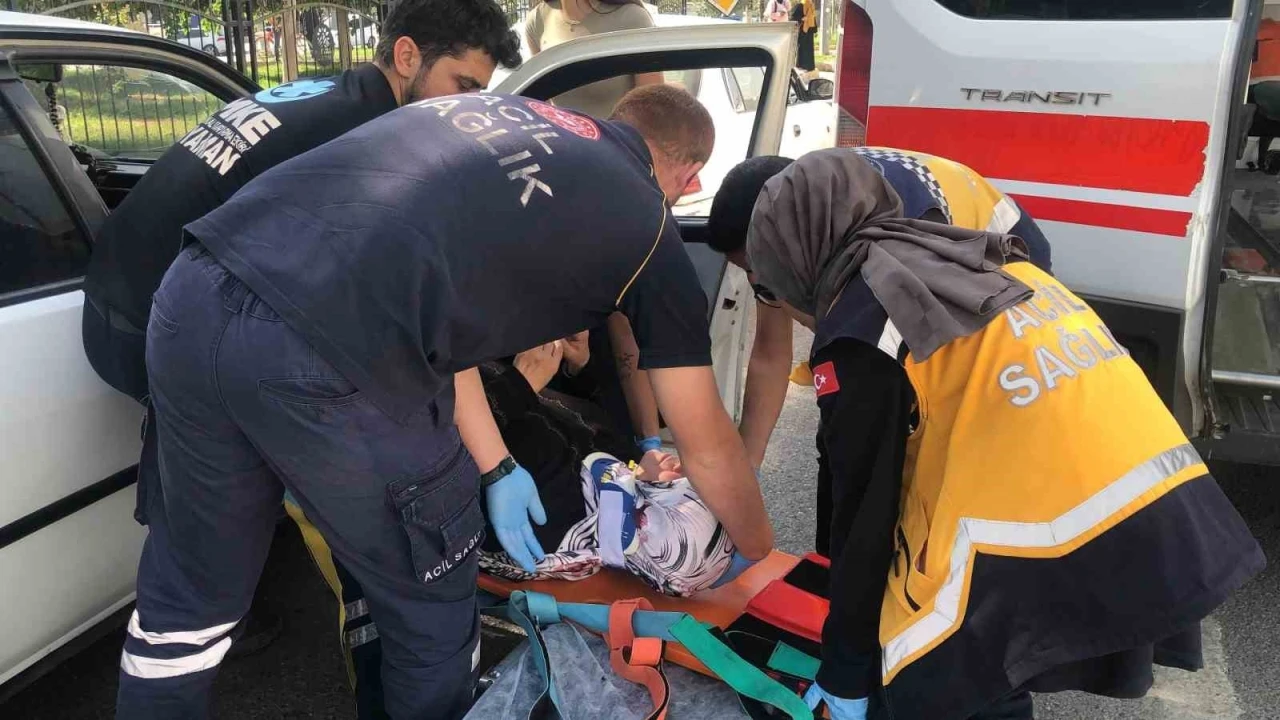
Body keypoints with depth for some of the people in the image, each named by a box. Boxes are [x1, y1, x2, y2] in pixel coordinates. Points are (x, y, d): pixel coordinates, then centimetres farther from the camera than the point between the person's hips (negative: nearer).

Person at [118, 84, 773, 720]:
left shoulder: (493, 108, 27)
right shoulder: (648, 223, 13)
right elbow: (709, 449, 20)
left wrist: (495, 469, 30)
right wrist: (762, 562, 37)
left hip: (195, 296, 7)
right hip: (323, 363, -7)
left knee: (191, 591, 29)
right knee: (432, 619, 21)